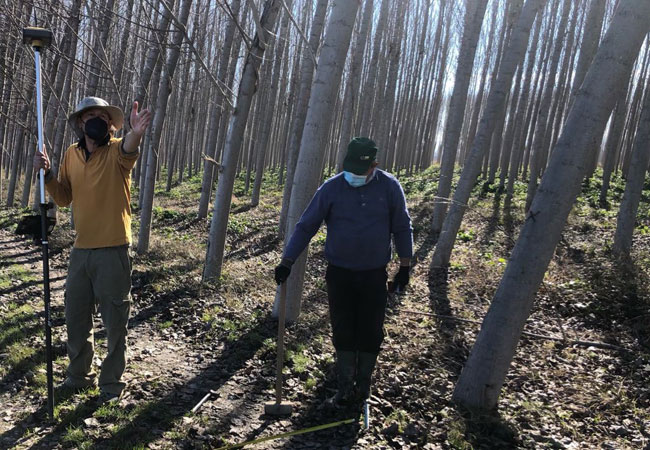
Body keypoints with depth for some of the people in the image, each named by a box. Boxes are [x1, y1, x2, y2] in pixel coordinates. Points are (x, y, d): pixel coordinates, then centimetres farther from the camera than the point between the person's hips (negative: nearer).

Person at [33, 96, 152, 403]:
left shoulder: (116, 151, -9)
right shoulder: (72, 154, 7)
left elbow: (128, 150, -35)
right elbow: (64, 198, 14)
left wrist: (135, 134, -59)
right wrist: (46, 174, -4)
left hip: (113, 251, -5)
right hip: (81, 250, 6)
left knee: (114, 323, 5)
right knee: (76, 318, 17)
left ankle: (111, 383, 23)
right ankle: (79, 376, 38)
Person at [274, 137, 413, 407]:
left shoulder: (389, 187, -6)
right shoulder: (331, 188, -8)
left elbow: (402, 228, 3)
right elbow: (305, 226, -5)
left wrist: (405, 267, 4)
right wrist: (287, 262, -10)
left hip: (374, 275, 0)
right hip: (339, 274, 0)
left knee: (370, 333, 8)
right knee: (343, 333, 6)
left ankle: (363, 385, 27)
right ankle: (346, 389, 20)